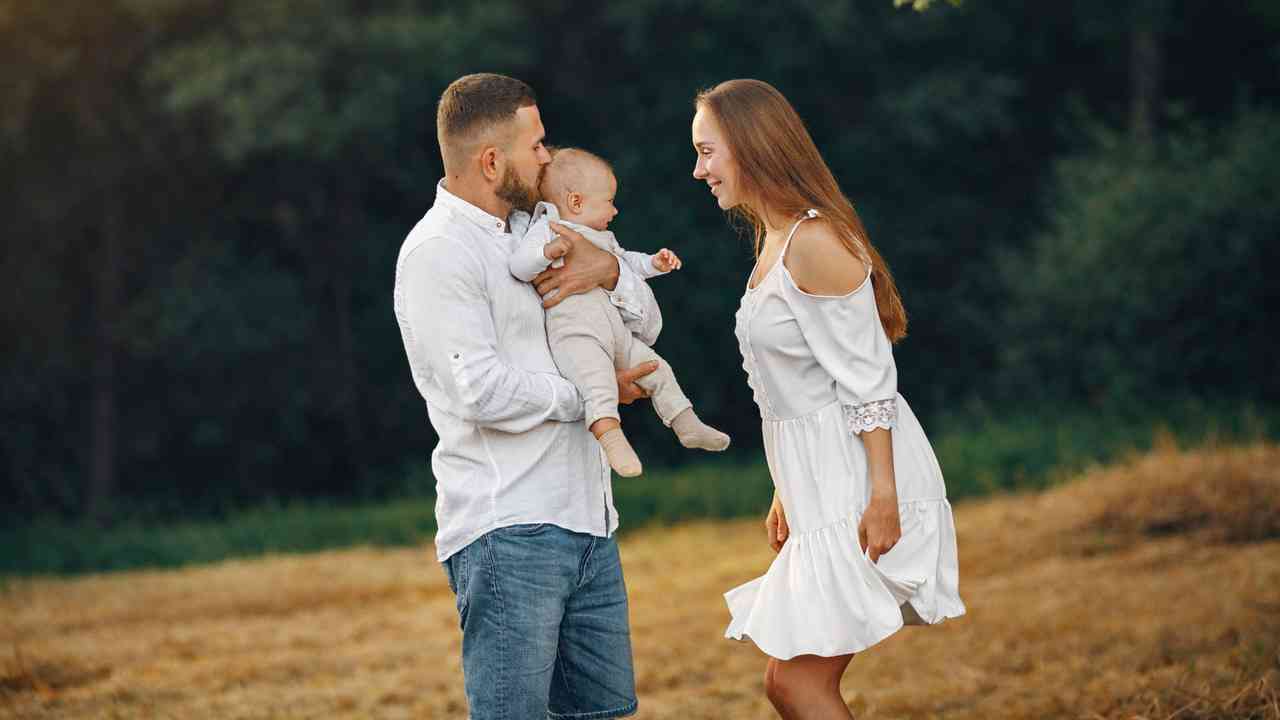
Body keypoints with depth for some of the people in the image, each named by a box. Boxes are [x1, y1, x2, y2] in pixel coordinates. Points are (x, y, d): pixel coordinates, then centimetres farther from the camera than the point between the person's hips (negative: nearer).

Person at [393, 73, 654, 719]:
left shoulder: (530, 232, 18)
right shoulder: (437, 253, -10)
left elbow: (646, 327, 20)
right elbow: (484, 393, -19)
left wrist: (610, 272, -2)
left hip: (586, 522, 9)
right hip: (507, 532, -8)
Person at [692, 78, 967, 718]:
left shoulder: (815, 244, -15)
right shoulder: (774, 239, 14)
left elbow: (867, 379, -18)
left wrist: (881, 496, -21)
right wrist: (787, 493, 20)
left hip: (858, 488, -10)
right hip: (822, 486, 10)